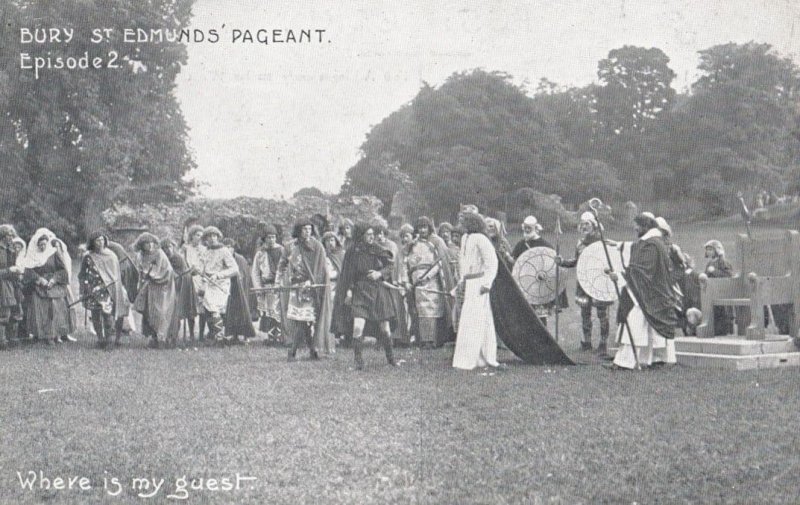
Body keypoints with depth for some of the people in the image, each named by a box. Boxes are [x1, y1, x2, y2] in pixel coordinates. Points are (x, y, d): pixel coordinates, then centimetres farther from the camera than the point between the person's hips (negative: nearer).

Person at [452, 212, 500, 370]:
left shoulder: (480, 239, -13)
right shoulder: (464, 238, 14)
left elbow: (492, 262, -15)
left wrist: (487, 283, -18)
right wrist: (462, 280, 19)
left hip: (478, 283, -9)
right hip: (468, 284, 9)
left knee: (472, 321, -8)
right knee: (484, 321, 12)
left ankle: (468, 360, -6)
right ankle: (487, 357, 18)